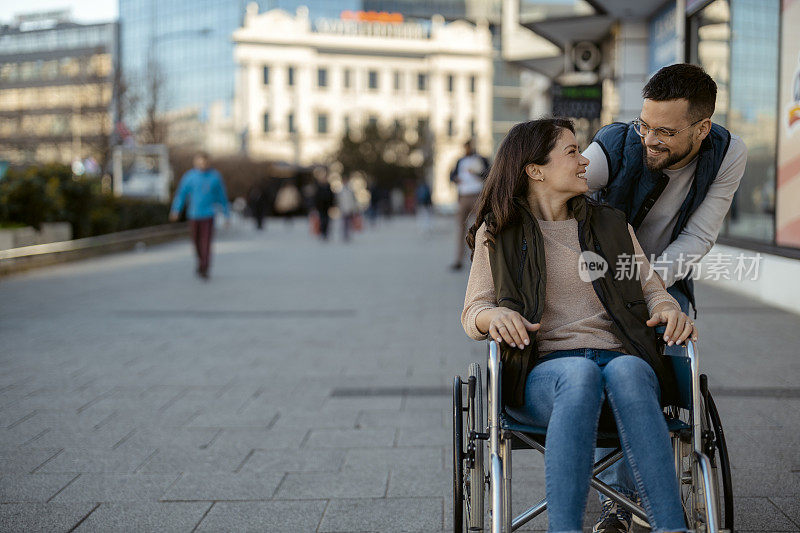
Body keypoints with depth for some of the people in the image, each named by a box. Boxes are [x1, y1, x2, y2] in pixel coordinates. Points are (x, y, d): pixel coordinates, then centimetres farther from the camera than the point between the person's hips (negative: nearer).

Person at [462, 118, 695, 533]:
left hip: (624, 362, 2)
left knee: (626, 371, -35)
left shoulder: (611, 225, 22)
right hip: (543, 373, -2)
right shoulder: (498, 235, 14)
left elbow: (651, 289, 21)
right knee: (581, 373, -38)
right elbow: (472, 314, 9)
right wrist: (496, 315, -15)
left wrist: (667, 308, -5)